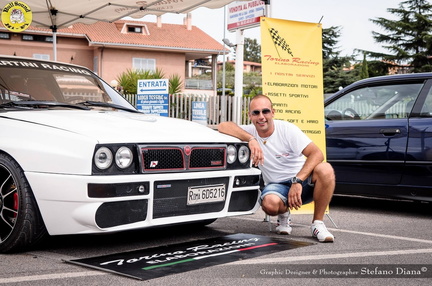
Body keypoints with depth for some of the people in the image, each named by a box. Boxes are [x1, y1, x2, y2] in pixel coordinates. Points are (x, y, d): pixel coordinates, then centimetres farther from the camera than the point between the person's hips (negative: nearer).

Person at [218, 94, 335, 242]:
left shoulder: (287, 129, -9)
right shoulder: (250, 131, 1)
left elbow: (317, 154, -19)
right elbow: (223, 126, -15)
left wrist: (298, 181, -32)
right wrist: (251, 139, -26)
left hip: (303, 181, -1)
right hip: (277, 185, 1)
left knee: (325, 169, -33)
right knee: (270, 203, -35)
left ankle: (317, 224, -16)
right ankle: (284, 216, 4)